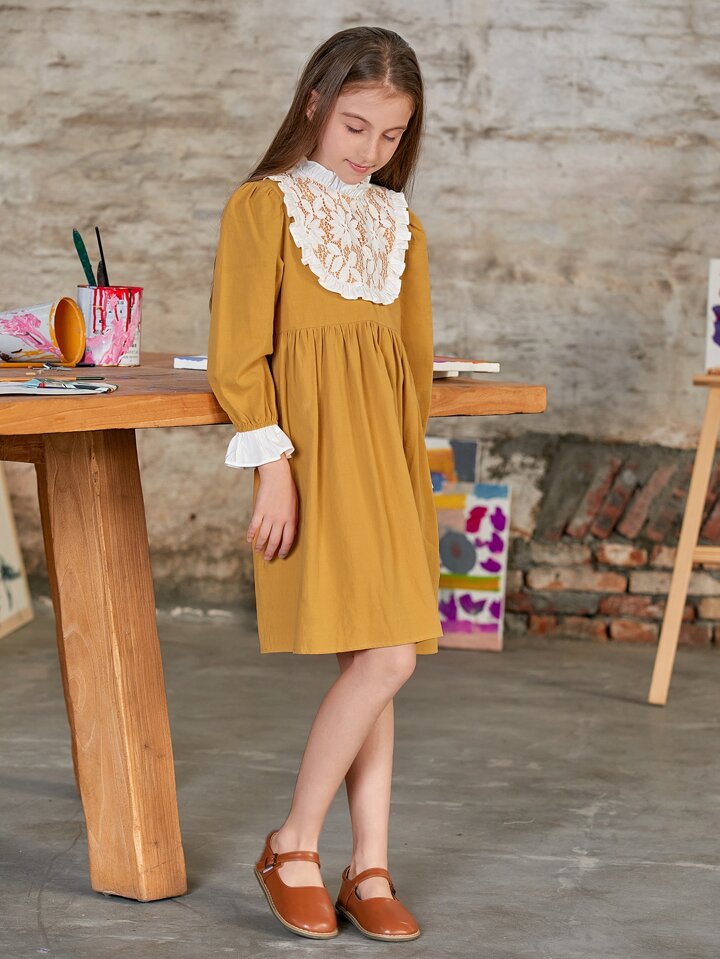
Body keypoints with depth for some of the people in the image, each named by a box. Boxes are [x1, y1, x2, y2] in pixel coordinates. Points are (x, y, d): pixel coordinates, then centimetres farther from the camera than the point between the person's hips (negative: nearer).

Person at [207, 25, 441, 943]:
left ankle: (369, 869, 15)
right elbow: (238, 354, -7)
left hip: (388, 451, 6)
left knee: (377, 661, 6)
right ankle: (292, 846, 4)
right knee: (385, 658, -13)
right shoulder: (264, 204, -1)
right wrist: (272, 463, -14)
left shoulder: (398, 221, 16)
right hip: (316, 447, -6)